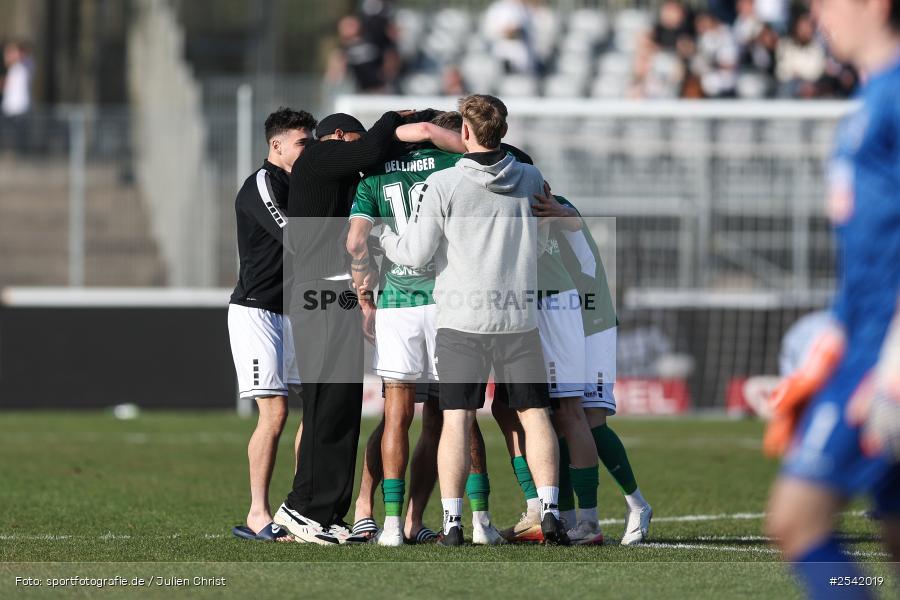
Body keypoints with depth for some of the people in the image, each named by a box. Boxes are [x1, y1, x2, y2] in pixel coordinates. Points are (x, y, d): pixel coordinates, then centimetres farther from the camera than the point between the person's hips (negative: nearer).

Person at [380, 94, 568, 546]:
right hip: (519, 318, 2)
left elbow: (416, 253, -6)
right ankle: (549, 512, -2)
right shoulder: (531, 180, 3)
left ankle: (452, 521, -6)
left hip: (462, 319, -2)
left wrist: (382, 237, 13)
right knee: (534, 414, 7)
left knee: (457, 419, -1)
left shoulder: (443, 186, -8)